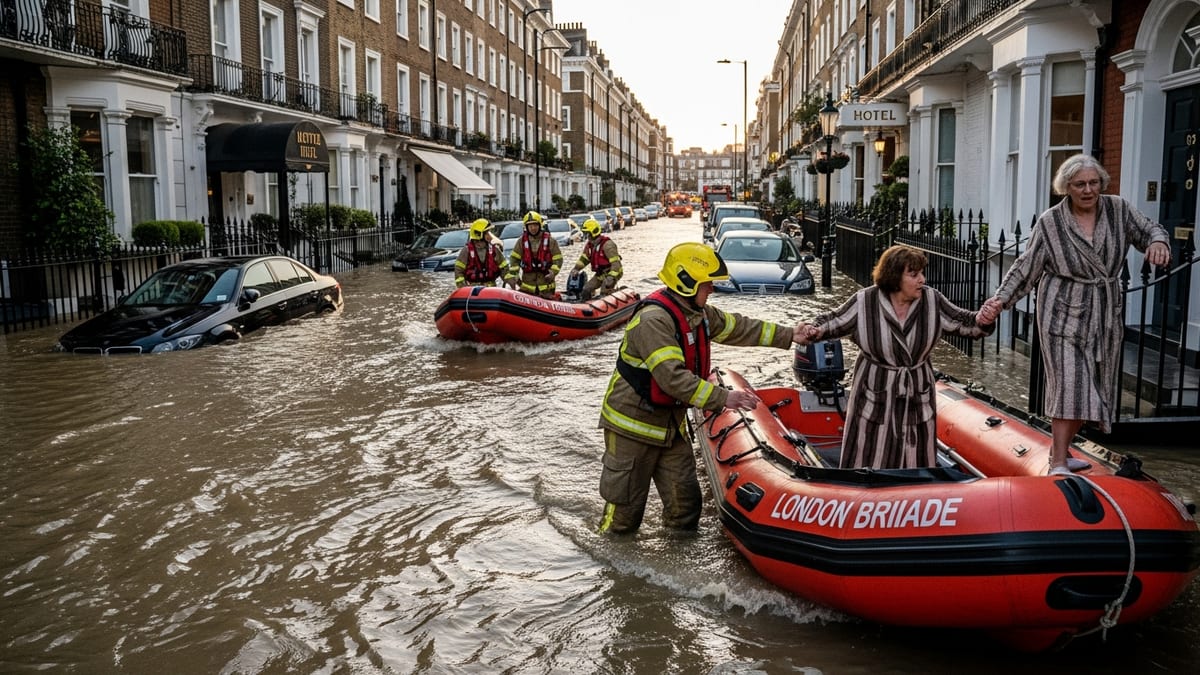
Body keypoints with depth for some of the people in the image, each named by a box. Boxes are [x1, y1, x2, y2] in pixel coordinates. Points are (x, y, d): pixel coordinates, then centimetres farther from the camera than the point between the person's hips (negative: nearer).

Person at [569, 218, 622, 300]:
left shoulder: (607, 244, -22)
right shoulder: (589, 245, 6)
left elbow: (615, 262, -27)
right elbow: (584, 258, 17)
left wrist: (611, 277, -37)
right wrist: (576, 269, 0)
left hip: (611, 273, -9)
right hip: (600, 274, 9)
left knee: (604, 294, -19)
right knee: (586, 290, 4)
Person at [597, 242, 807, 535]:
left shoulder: (699, 313, 1)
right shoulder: (653, 319, -27)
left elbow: (739, 328, 13)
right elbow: (673, 377, -35)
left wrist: (789, 336, 10)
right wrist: (723, 398, -35)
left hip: (671, 420, 8)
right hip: (633, 423, -8)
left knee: (686, 500, 11)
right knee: (626, 510, 3)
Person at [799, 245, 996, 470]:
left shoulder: (932, 300, -7)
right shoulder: (865, 302, -14)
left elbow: (962, 322, 0)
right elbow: (835, 321, -2)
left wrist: (981, 322, -21)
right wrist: (816, 330, -22)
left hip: (918, 395, 3)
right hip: (876, 396, -3)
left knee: (916, 460, 15)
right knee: (870, 460, 7)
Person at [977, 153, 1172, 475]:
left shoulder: (1118, 209, 2)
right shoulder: (1050, 222, -7)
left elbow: (1149, 229, 8)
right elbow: (1026, 268, -4)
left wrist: (1157, 241, -17)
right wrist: (1001, 298, -15)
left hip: (1106, 315, 5)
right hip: (1064, 315, -5)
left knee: (1091, 387, 9)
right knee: (1069, 385, -11)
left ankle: (1058, 449, 25)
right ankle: (1058, 464, -6)